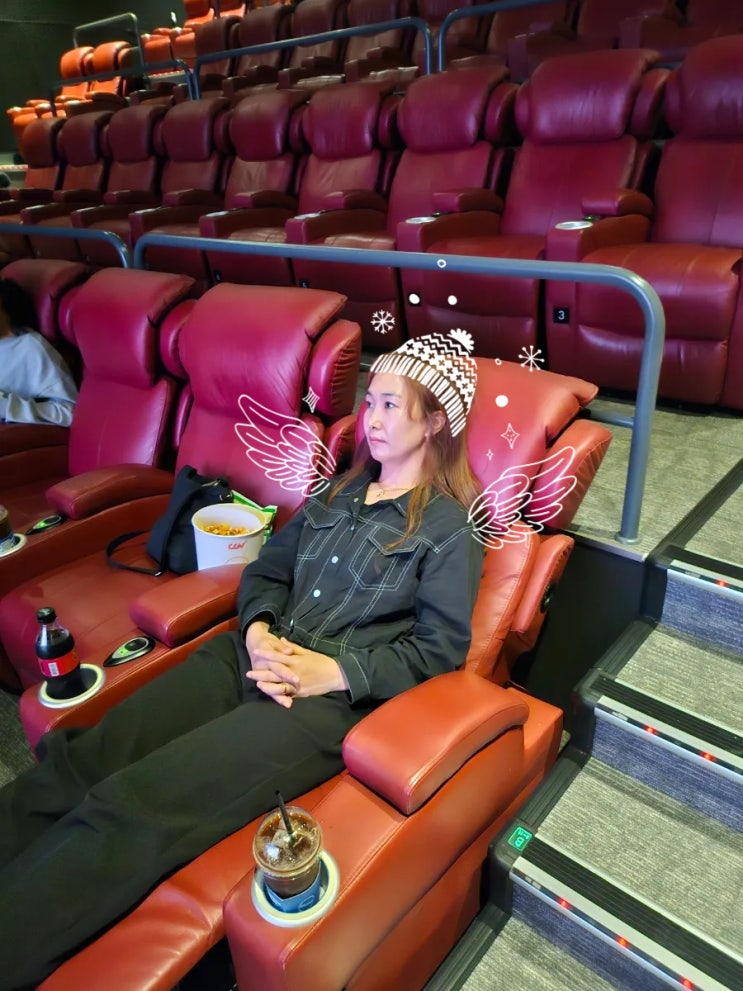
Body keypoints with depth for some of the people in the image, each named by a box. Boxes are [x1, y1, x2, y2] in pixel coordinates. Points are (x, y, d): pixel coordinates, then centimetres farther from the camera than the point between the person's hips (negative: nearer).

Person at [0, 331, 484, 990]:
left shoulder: (449, 529, 0)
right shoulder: (341, 492, 17)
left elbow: (442, 646, -5)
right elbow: (267, 570, 18)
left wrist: (333, 670, -14)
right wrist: (257, 630, -3)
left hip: (332, 696, -6)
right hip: (256, 656, 6)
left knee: (129, 806, -21)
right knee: (72, 761, -12)